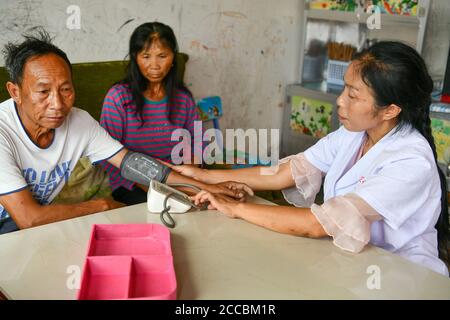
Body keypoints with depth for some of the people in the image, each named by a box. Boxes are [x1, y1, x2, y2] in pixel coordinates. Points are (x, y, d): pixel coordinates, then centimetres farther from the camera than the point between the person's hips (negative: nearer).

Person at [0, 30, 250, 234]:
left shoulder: (79, 121, -10)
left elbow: (129, 161, -13)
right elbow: (28, 217, -31)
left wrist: (207, 188, -21)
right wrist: (103, 206, -18)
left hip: (42, 218, 5)